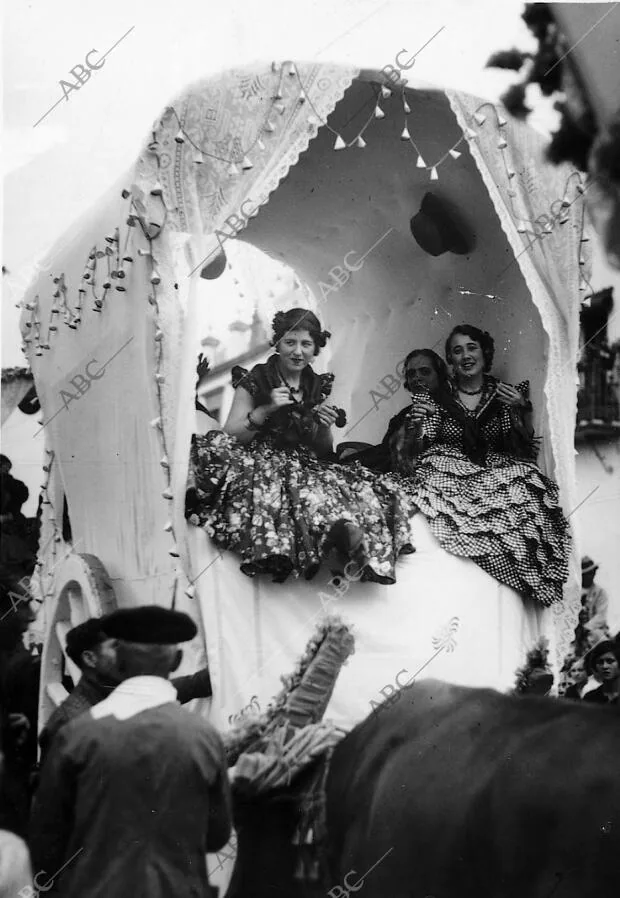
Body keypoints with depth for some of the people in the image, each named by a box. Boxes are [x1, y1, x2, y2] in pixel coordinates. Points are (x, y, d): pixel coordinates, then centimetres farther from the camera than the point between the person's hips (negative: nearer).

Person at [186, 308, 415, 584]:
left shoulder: (318, 387, 14)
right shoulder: (254, 381, 3)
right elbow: (230, 437, -4)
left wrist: (325, 427, -4)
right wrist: (266, 410, -15)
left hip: (308, 467, 4)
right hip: (263, 464, -4)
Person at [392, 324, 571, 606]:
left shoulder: (507, 396, 12)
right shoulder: (436, 400, 10)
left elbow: (525, 454, 5)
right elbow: (419, 457, 4)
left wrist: (520, 412, -8)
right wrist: (417, 429, -15)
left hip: (498, 476, 0)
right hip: (448, 476, 0)